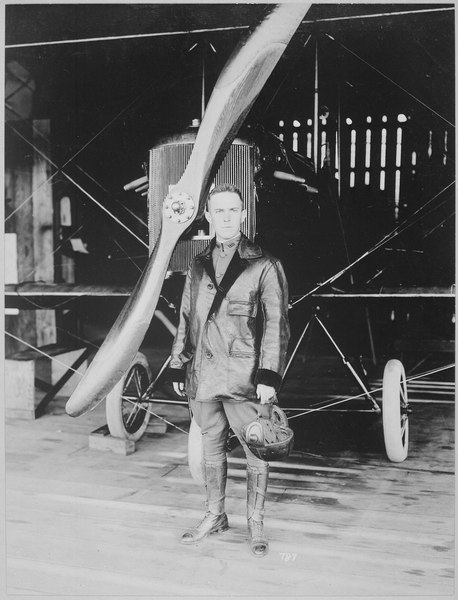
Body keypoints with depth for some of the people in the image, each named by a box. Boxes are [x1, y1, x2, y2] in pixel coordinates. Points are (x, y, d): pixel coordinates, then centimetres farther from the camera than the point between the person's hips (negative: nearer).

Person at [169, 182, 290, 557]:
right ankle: (215, 515, 33)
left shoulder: (264, 266, -3)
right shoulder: (198, 267, 12)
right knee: (211, 447, 16)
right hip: (203, 376, 5)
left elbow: (276, 325, -7)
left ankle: (256, 523, 21)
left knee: (256, 449, 4)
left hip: (245, 378, -4)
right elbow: (186, 320, 17)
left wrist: (269, 376, -14)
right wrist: (178, 367, 15)